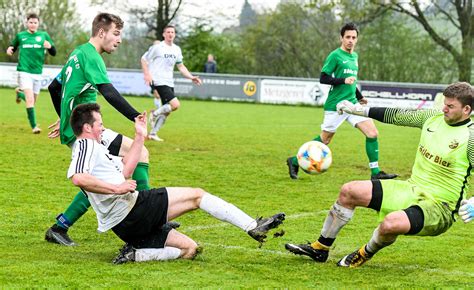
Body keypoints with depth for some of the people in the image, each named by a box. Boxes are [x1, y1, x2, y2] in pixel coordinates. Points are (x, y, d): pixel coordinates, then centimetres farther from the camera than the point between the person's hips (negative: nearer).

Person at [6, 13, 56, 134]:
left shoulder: (44, 35, 5)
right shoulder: (20, 36, 4)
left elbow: (54, 53, 5)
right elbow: (13, 47, 20)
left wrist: (50, 46, -17)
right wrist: (9, 49, -4)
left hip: (37, 73, 3)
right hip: (24, 72, -3)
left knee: (33, 101, 14)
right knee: (30, 99, -18)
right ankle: (34, 126, -15)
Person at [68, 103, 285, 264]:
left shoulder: (92, 148, 25)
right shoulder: (86, 144, -8)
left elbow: (125, 169, 33)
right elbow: (78, 178, -29)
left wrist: (139, 136, 31)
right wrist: (117, 188, -27)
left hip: (124, 224, 11)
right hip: (130, 208, -11)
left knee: (189, 248, 12)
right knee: (196, 195, -6)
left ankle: (135, 254, -5)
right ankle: (253, 227, -10)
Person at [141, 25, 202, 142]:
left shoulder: (177, 49, 13)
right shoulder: (157, 47, -6)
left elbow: (181, 66, 23)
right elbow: (144, 59, -2)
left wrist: (191, 77, 11)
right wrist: (147, 74, -16)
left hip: (169, 83, 8)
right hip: (159, 82, -8)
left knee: (167, 111, 7)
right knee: (175, 104, -22)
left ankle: (153, 133, 17)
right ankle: (155, 114, -2)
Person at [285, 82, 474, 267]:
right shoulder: (434, 117, 6)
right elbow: (397, 116, 16)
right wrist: (359, 110, 19)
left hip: (438, 208, -8)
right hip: (412, 188, 8)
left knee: (391, 223, -36)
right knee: (349, 191, 2)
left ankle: (365, 254, 0)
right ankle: (320, 249, 15)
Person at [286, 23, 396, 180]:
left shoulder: (355, 56, 13)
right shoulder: (335, 55, -10)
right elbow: (323, 78, -13)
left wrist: (359, 97, 28)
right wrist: (343, 80, -23)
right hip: (336, 105, -6)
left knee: (372, 133, -7)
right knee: (324, 139, 3)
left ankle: (375, 172, -3)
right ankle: (295, 161, 21)